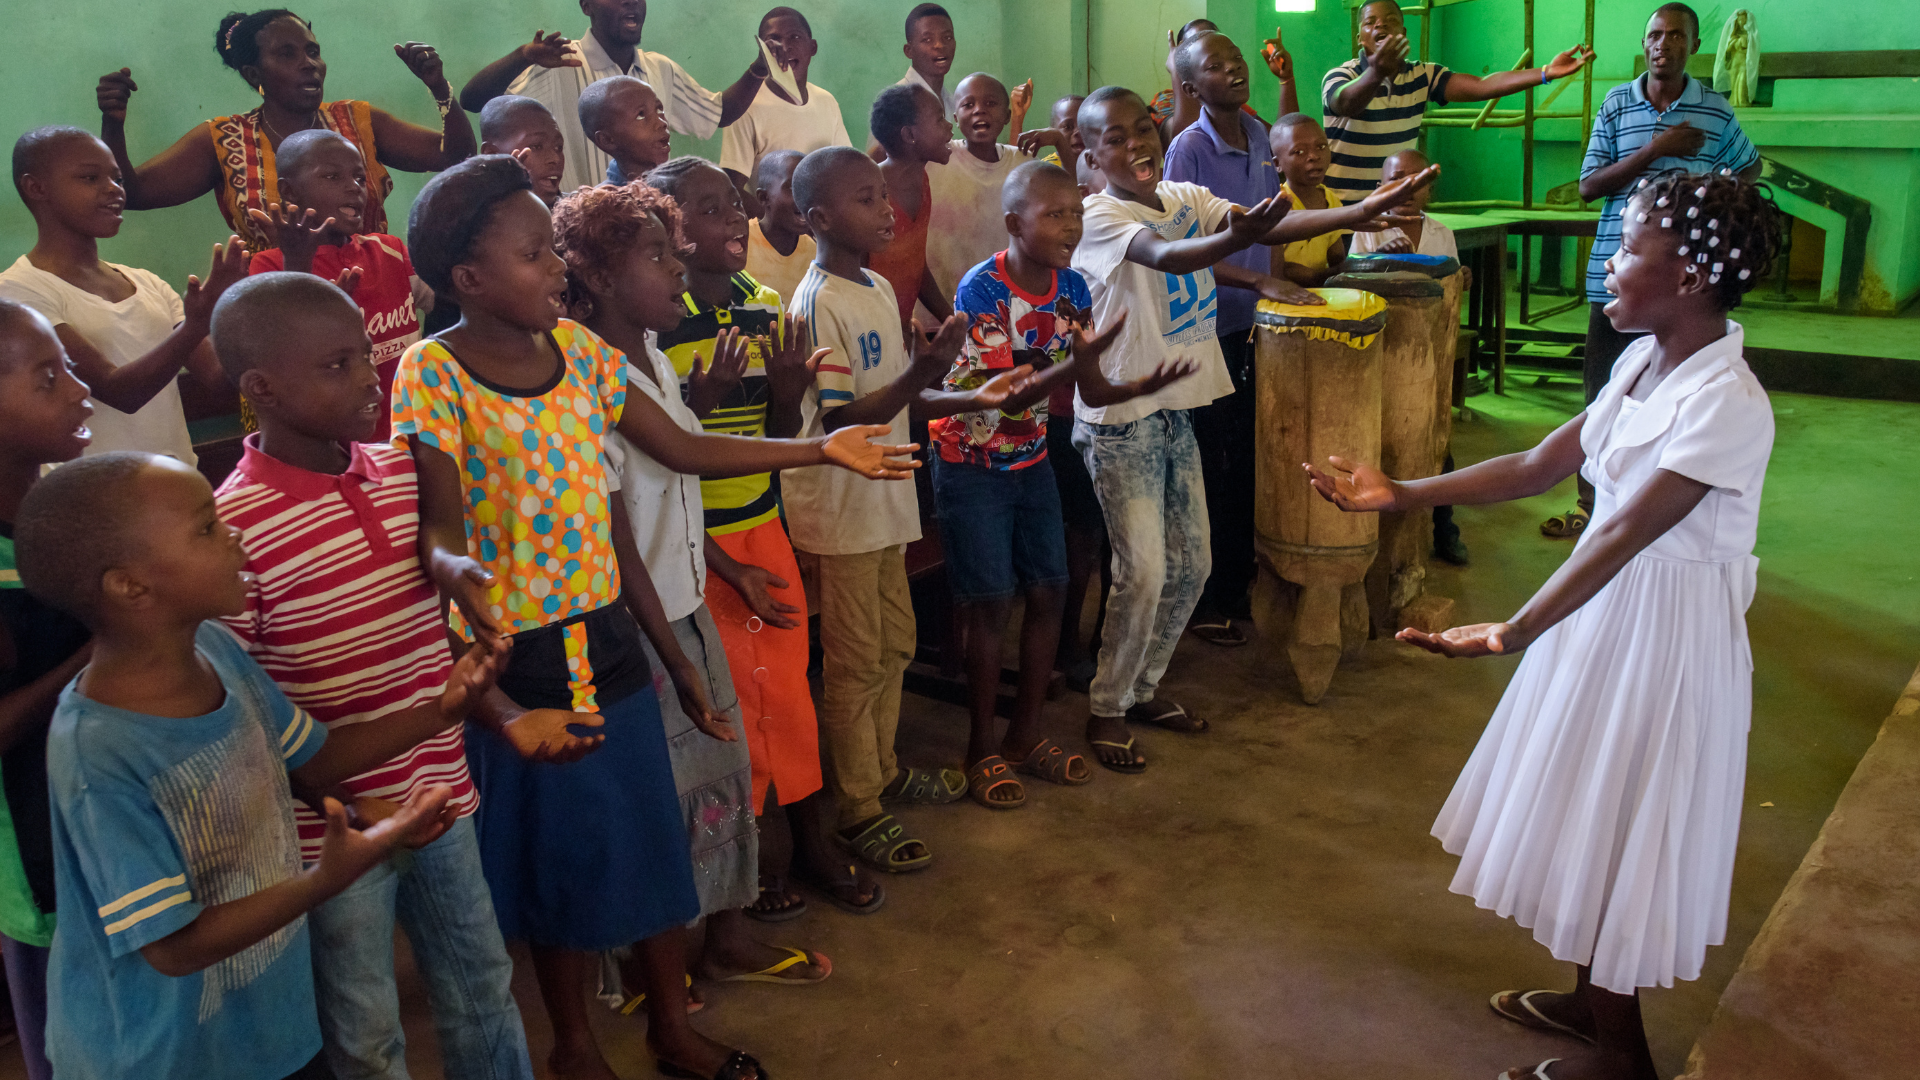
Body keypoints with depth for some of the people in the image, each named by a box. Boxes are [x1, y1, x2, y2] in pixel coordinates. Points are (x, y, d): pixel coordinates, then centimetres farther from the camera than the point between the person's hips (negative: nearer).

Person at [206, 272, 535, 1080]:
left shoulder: (402, 473, -1)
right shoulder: (232, 527, -19)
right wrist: (342, 803, -19)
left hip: (440, 795, 5)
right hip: (337, 828, -5)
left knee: (483, 991, 21)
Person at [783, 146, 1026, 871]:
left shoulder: (879, 289, 9)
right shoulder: (819, 304, -19)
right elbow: (842, 419, -23)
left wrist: (971, 400, 3)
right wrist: (924, 369, -32)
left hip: (882, 499, 9)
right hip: (838, 510, -9)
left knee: (893, 646, 19)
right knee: (855, 664, 1)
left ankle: (880, 769, 37)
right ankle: (858, 813, 14)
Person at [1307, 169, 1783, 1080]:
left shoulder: (1725, 404, -25)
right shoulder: (1643, 362, 1)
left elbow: (1623, 535, -33)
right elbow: (1537, 467, 3)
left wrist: (1515, 633, -41)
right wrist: (1400, 495, 0)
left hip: (1664, 633, -8)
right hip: (1603, 606, 8)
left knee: (1618, 831, 6)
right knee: (1585, 813, 20)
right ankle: (1592, 998, 41)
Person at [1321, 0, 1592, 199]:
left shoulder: (1423, 76, 4)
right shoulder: (1340, 77, -9)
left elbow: (1480, 86, -8)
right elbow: (1347, 103, -33)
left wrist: (1546, 72, -20)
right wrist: (1376, 73, -55)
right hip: (1342, 209, -4)